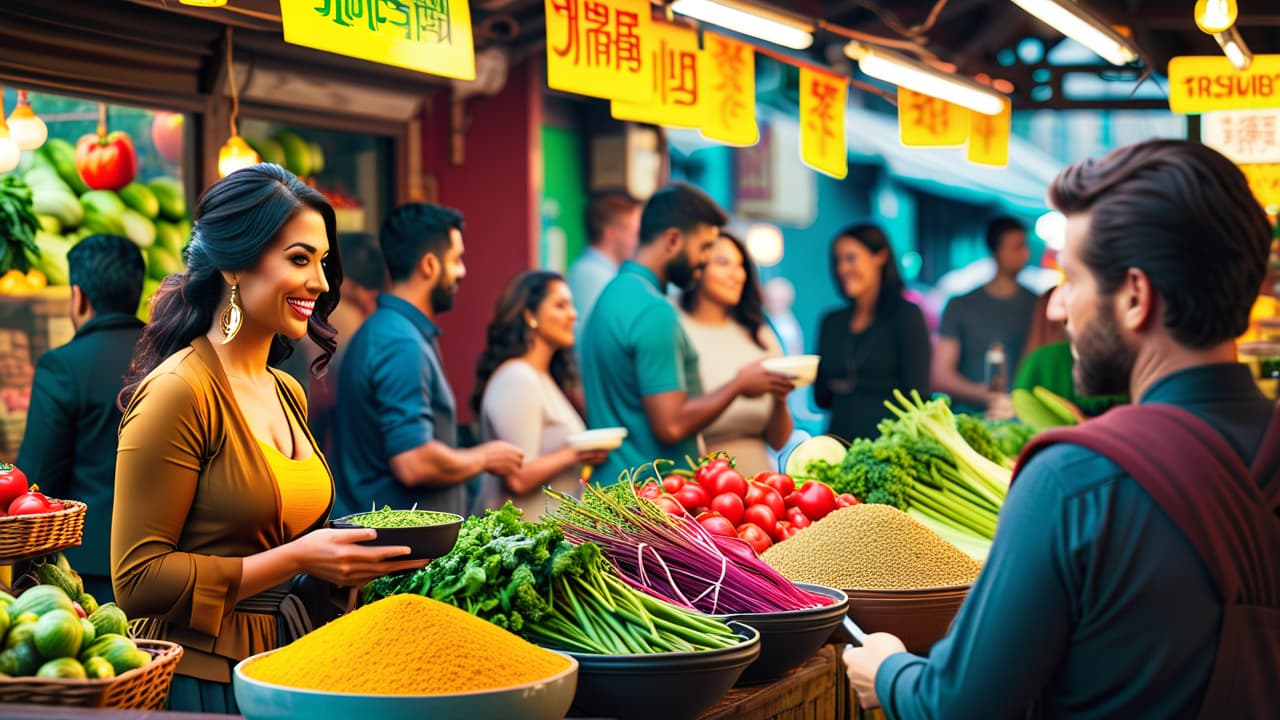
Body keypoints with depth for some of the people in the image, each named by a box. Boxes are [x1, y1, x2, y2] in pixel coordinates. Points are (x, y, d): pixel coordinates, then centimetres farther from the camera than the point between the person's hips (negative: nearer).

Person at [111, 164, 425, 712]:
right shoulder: (179, 393, -15)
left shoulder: (288, 394, 10)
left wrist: (344, 554, 2)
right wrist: (296, 559, -20)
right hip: (203, 681, -7)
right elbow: (138, 580, -17)